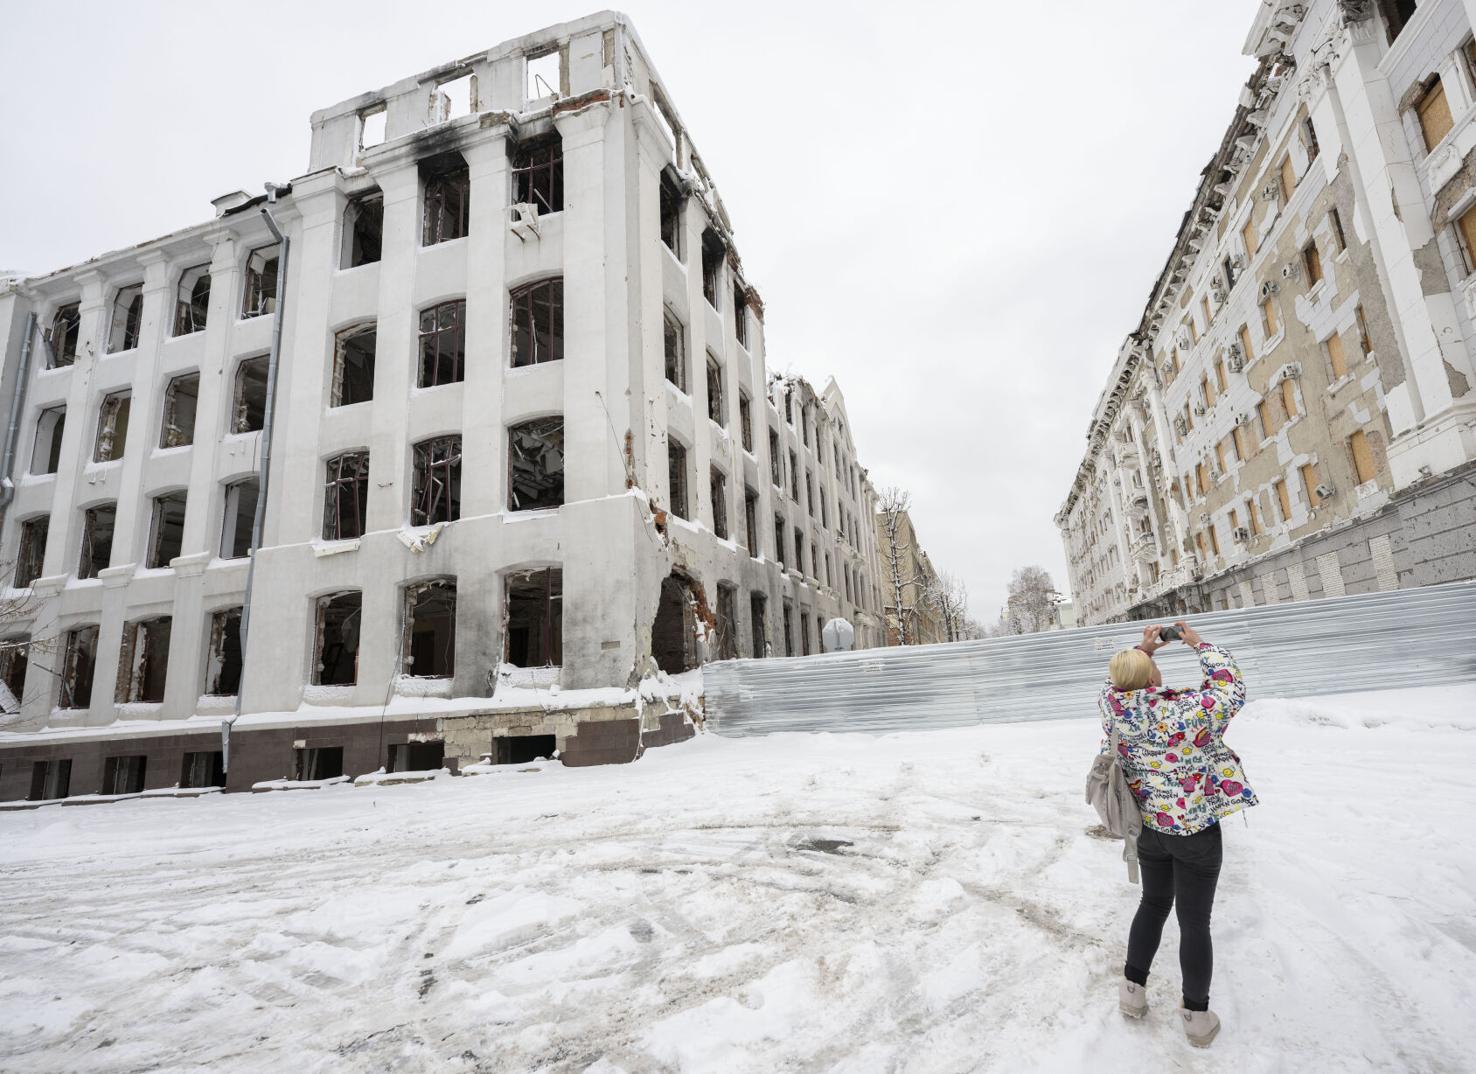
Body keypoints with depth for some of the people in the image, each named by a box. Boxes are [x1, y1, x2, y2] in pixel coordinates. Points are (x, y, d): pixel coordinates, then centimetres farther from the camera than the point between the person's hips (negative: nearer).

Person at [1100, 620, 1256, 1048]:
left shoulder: (1112, 709, -14)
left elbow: (1118, 682, 10)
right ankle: (1197, 1015, 25)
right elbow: (1232, 688, -10)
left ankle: (1133, 990, 34)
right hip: (1196, 831, -4)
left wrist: (1142, 648, 10)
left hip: (1150, 828, 5)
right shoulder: (1183, 711, -27)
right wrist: (1199, 644, -3)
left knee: (1153, 904, 24)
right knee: (1195, 921, 10)